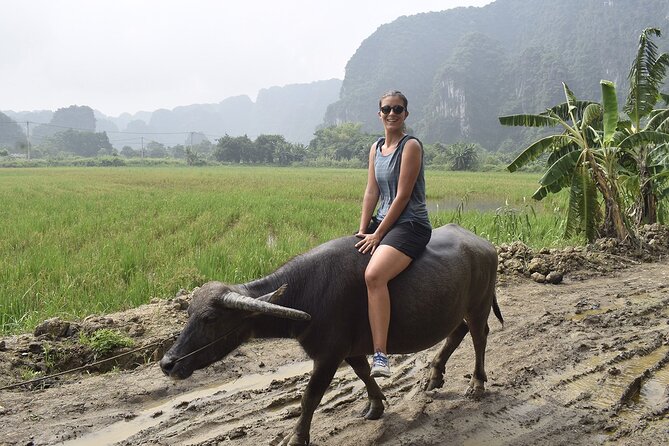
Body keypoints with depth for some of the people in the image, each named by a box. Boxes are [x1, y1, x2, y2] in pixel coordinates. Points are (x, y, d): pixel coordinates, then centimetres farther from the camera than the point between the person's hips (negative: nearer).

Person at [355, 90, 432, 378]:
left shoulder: (411, 146, -9)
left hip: (411, 225, -9)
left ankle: (380, 355, -31)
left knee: (374, 274, -32)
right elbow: (371, 192, 10)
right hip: (383, 221, 9)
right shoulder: (376, 148, 14)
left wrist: (378, 235, -15)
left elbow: (402, 196, -14)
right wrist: (363, 231, -2)